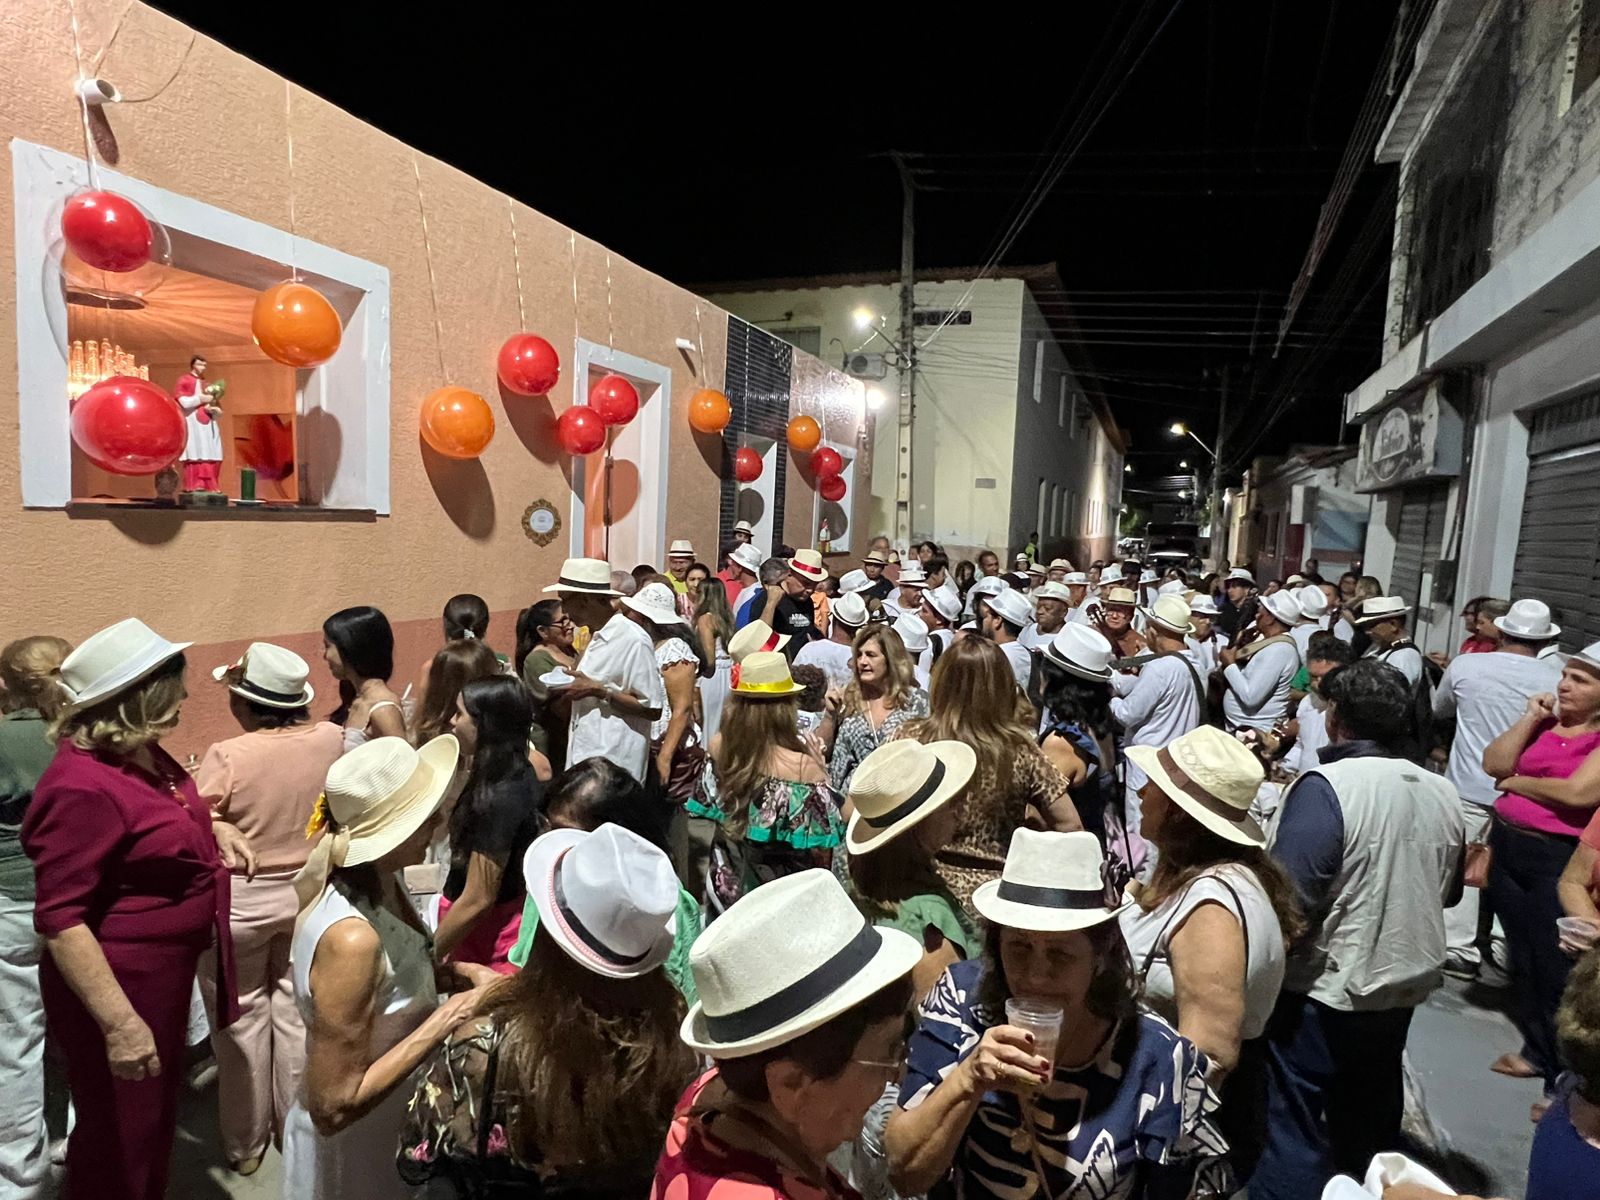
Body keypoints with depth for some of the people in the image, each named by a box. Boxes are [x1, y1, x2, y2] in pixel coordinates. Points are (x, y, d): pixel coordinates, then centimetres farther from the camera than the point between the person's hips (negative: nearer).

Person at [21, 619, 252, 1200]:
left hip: (162, 972, 9)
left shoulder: (141, 753, 1)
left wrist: (213, 828, 2)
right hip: (117, 986, -9)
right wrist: (119, 1024, -28)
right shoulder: (83, 786, -28)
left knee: (155, 1116, 27)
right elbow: (60, 920, -28)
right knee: (119, 1145, 12)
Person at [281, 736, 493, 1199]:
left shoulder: (381, 879, -11)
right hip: (348, 1151, -7)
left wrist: (455, 970, -9)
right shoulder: (351, 938, -35)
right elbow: (333, 1106, -29)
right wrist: (451, 1016, -29)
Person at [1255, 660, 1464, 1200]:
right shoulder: (1441, 792, -1)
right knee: (1371, 1118, 25)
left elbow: (1289, 897, -27)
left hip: (1327, 991, -7)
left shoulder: (1324, 787, -24)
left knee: (1296, 1132, 5)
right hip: (1405, 983, 7)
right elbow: (1448, 891, 14)